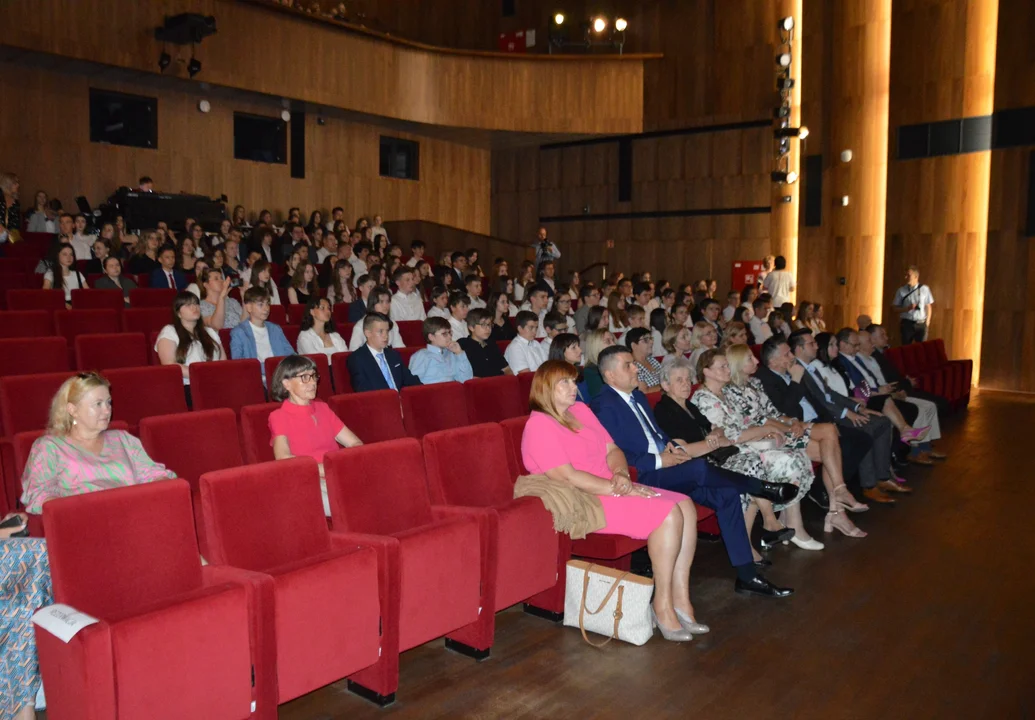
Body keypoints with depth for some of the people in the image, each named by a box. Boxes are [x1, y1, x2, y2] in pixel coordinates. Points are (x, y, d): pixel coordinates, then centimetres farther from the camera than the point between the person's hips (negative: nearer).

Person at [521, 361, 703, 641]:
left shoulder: (581, 410, 15)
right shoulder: (538, 425, -11)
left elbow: (612, 450, 14)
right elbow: (567, 476, -19)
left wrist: (621, 473, -8)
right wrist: (618, 489, -19)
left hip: (612, 489, 9)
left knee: (685, 506, -8)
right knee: (668, 514, -23)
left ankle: (681, 599, -7)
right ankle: (662, 605, -11)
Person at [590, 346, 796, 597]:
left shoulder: (638, 397, 18)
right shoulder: (603, 406, -10)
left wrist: (673, 447, 2)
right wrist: (659, 460, -19)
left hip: (666, 469, 9)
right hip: (641, 478, -9)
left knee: (726, 494, -8)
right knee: (698, 467, -30)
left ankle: (747, 576, -3)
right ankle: (763, 488, -4)